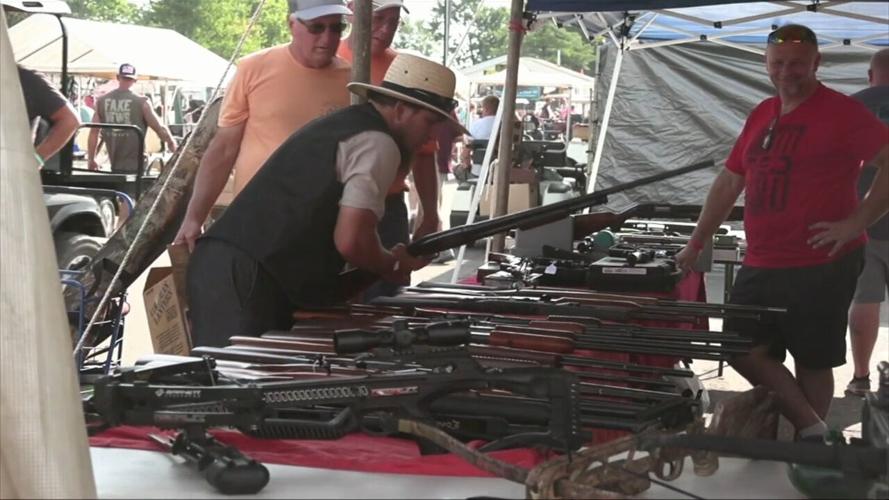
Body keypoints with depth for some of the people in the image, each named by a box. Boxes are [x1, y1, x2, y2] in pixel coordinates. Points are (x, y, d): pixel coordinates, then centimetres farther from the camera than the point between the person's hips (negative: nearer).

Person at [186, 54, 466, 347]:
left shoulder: (344, 123, 22)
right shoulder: (378, 144, -8)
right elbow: (350, 241, -17)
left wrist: (385, 262, 19)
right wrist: (393, 264, 3)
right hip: (250, 276, -10)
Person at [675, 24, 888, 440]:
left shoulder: (842, 112, -9)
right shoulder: (762, 115, 12)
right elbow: (728, 183, 18)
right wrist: (695, 245, 18)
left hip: (821, 267, -7)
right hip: (760, 265, 7)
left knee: (812, 362, 4)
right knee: (743, 350, 5)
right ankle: (811, 430, 15)